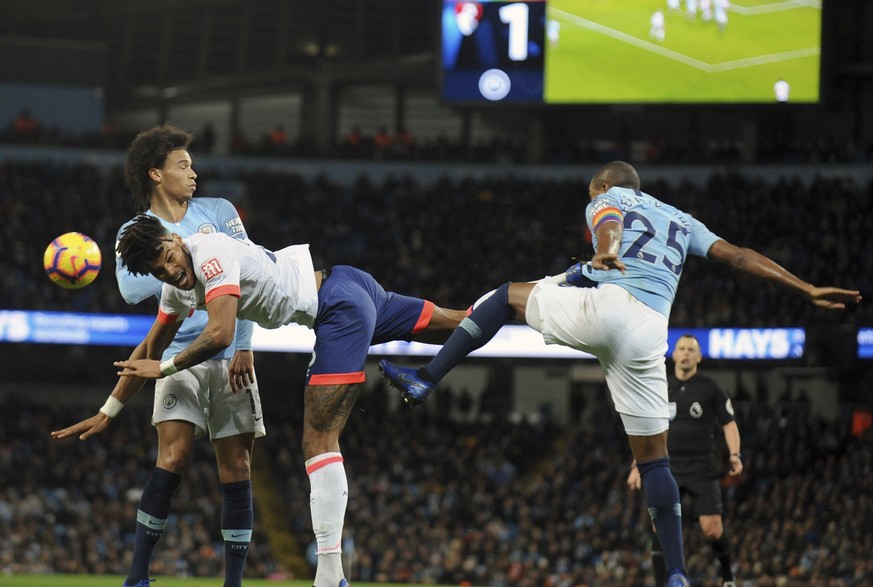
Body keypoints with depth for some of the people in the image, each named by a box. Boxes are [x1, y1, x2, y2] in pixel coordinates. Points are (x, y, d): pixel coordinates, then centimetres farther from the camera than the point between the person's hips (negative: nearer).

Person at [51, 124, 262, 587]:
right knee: (172, 460, -17)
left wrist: (244, 347, -7)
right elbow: (131, 289, -13)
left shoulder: (220, 212, 9)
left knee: (237, 471, -1)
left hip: (231, 358, 2)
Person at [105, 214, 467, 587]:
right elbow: (150, 349, 18)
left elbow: (220, 334, -31)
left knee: (319, 440, -14)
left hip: (340, 310, -9)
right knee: (458, 325, 25)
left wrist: (165, 368, -18)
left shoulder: (210, 252, -21)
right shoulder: (179, 284, 8)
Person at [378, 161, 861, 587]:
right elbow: (740, 256, 25)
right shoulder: (682, 222, 33)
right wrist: (809, 290, 26)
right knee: (652, 456, 11)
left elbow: (608, 222, -6)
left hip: (603, 305, -4)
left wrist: (605, 250, -30)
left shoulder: (607, 200, 19)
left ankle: (426, 379, 12)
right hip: (647, 335, 4)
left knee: (506, 295, 21)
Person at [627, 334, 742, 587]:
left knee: (712, 528, -10)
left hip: (702, 469, -2)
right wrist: (637, 465, 9)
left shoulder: (710, 388, 0)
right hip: (667, 468, 2)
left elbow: (729, 424, 1)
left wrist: (735, 456, -15)